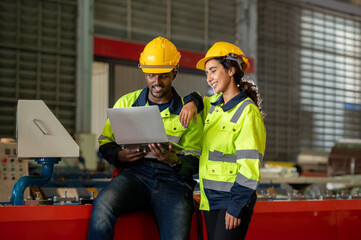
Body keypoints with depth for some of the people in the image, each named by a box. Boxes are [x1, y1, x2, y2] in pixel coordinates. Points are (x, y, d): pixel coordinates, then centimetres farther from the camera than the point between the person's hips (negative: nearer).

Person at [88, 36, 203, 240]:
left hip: (173, 178, 0)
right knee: (103, 205, -33)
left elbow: (194, 162, 7)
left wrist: (173, 160, -15)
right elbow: (105, 143, 17)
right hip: (135, 172, 1)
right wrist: (119, 155, -7)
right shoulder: (126, 103, 16)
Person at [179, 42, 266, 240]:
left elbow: (249, 165, -14)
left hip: (235, 197, -7)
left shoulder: (248, 112, -10)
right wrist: (192, 103, 10)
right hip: (210, 198, 7)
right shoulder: (213, 104, 11)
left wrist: (236, 207, -18)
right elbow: (198, 100, 35)